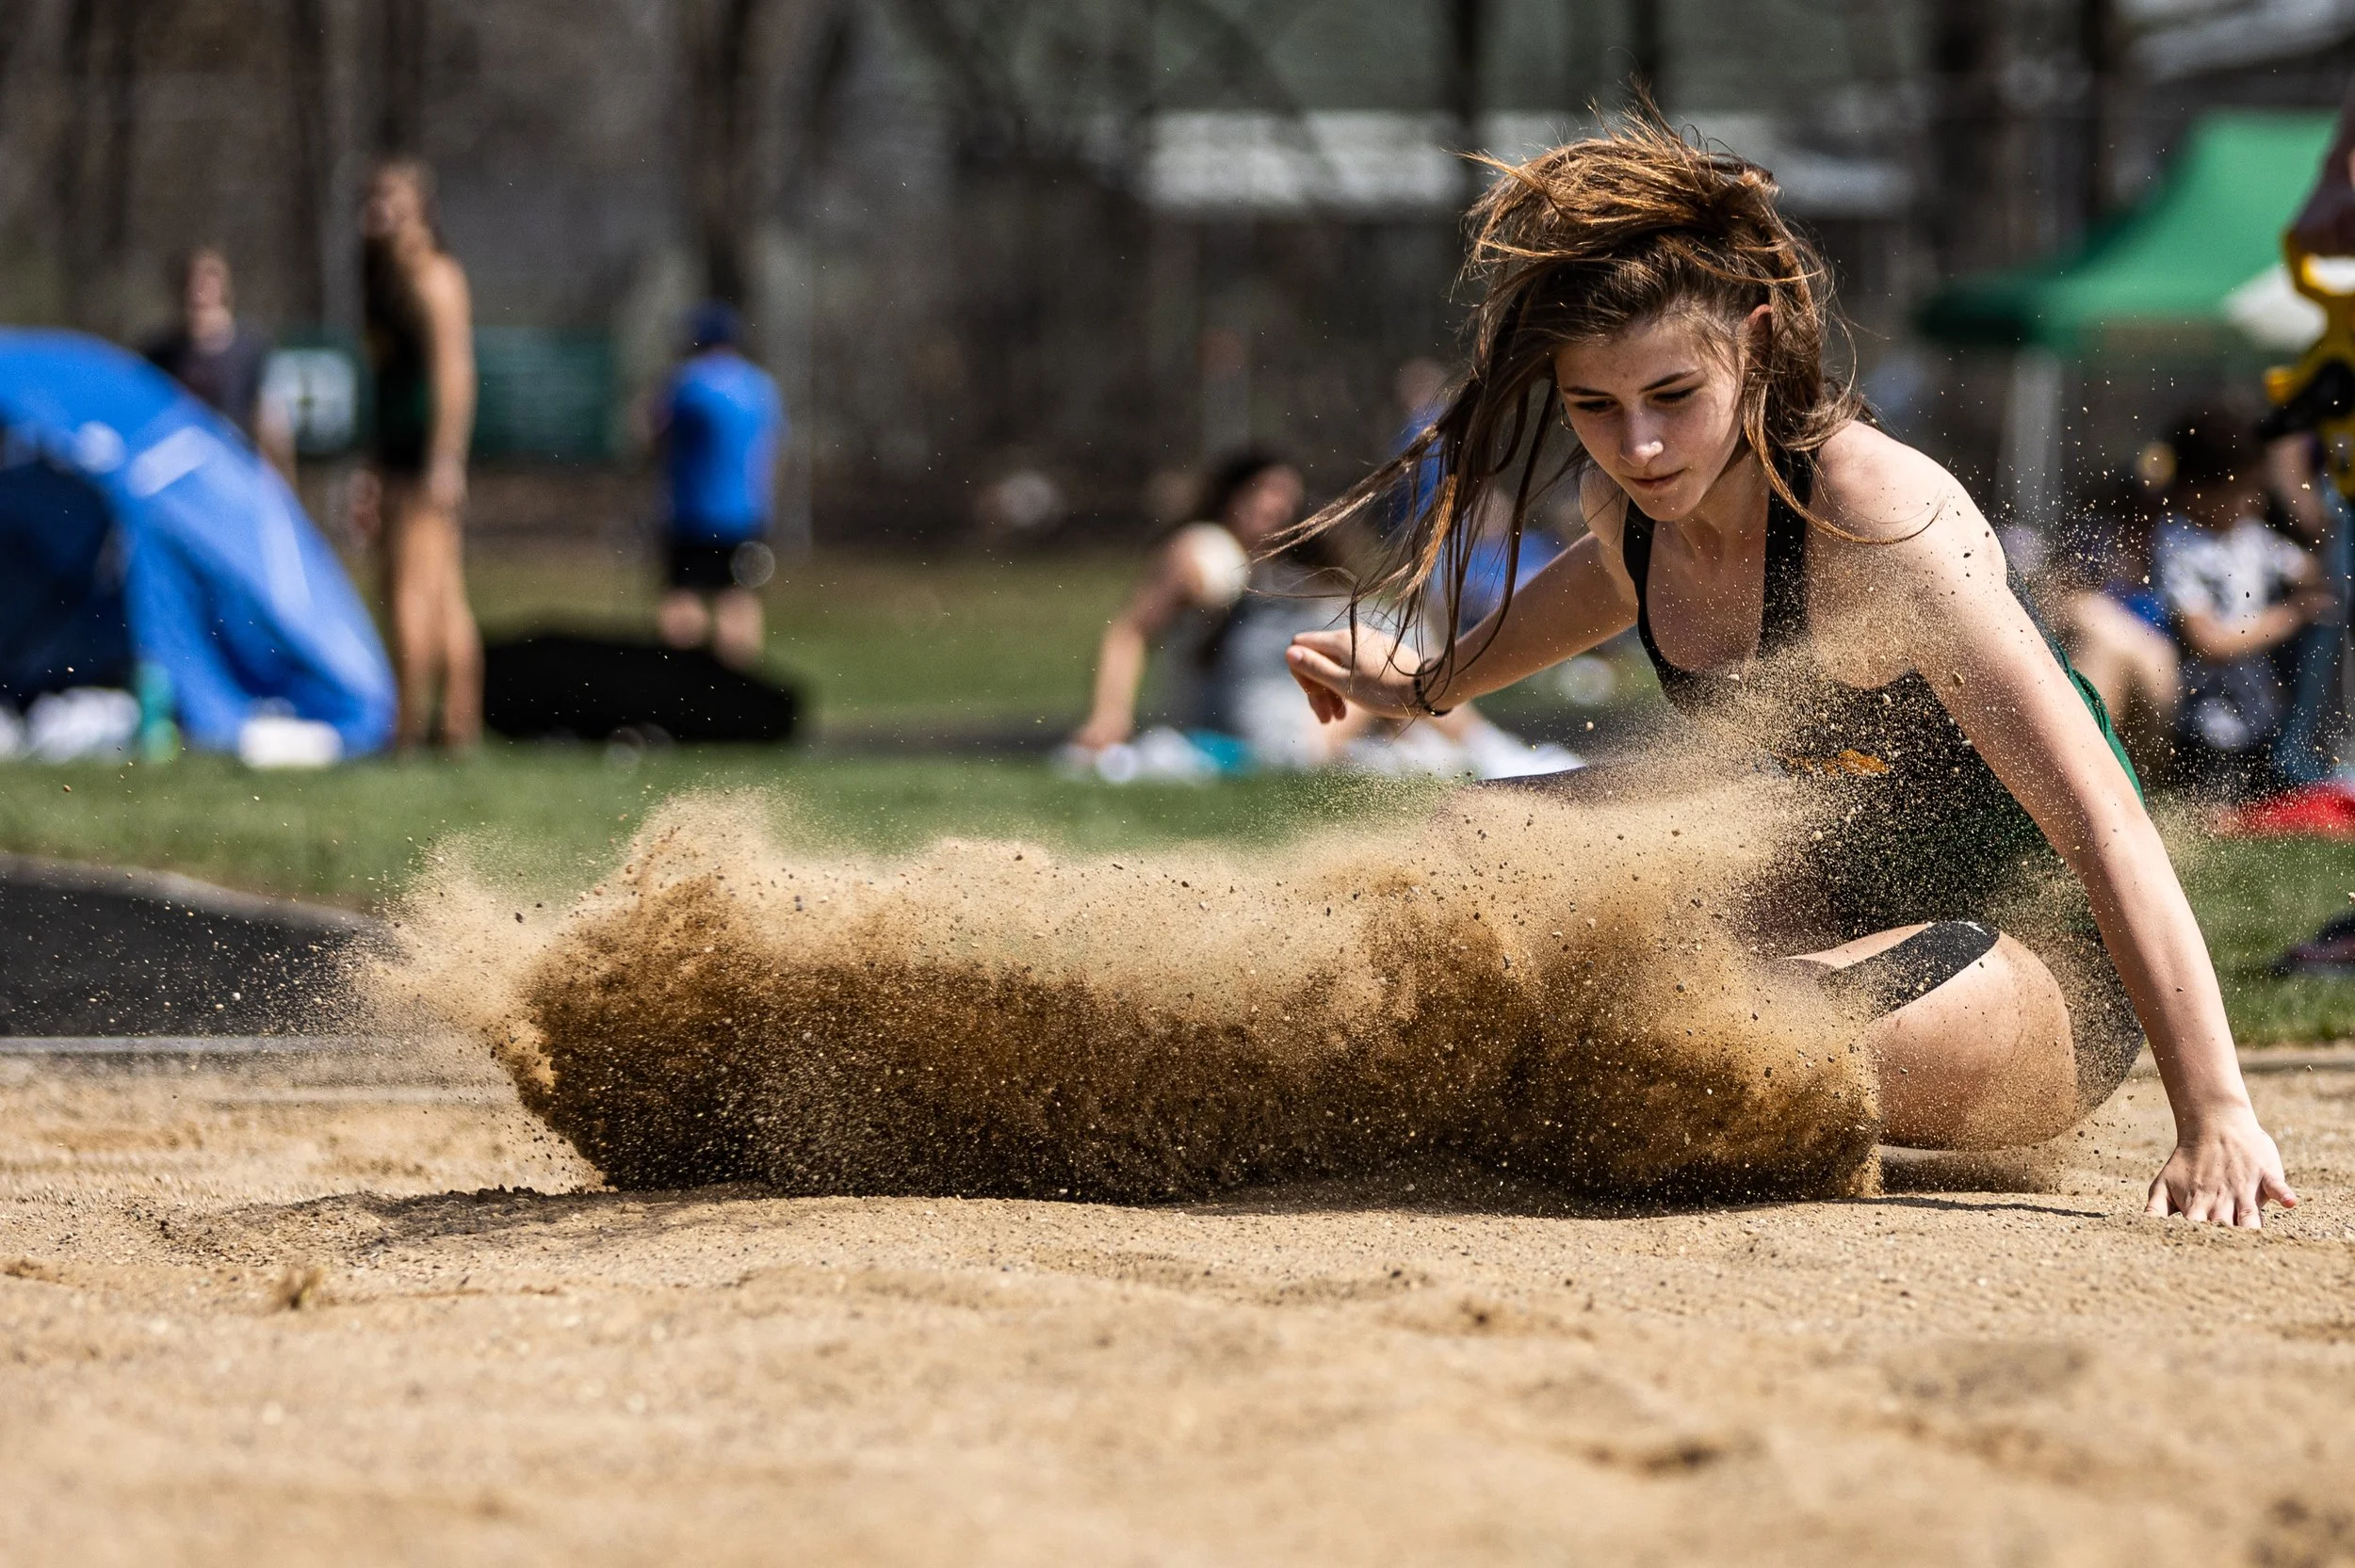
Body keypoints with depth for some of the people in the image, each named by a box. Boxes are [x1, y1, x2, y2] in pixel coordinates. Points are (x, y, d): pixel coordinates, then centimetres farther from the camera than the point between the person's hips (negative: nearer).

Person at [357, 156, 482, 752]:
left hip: (429, 448, -10)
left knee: (411, 591, -12)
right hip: (398, 454, 10)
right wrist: (373, 473, 23)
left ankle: (409, 727, -14)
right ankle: (461, 724, 9)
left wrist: (444, 462, -22)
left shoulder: (435, 277, -9)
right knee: (444, 596, 8)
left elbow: (455, 373, -16)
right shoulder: (388, 279, 20)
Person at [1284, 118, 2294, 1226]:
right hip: (1840, 899, 7)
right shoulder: (1627, 500, -7)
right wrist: (1430, 684, 35)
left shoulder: (1880, 521, -30)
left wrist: (2216, 1118, -41)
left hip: (2046, 979, -7)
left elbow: (2103, 820, -35)